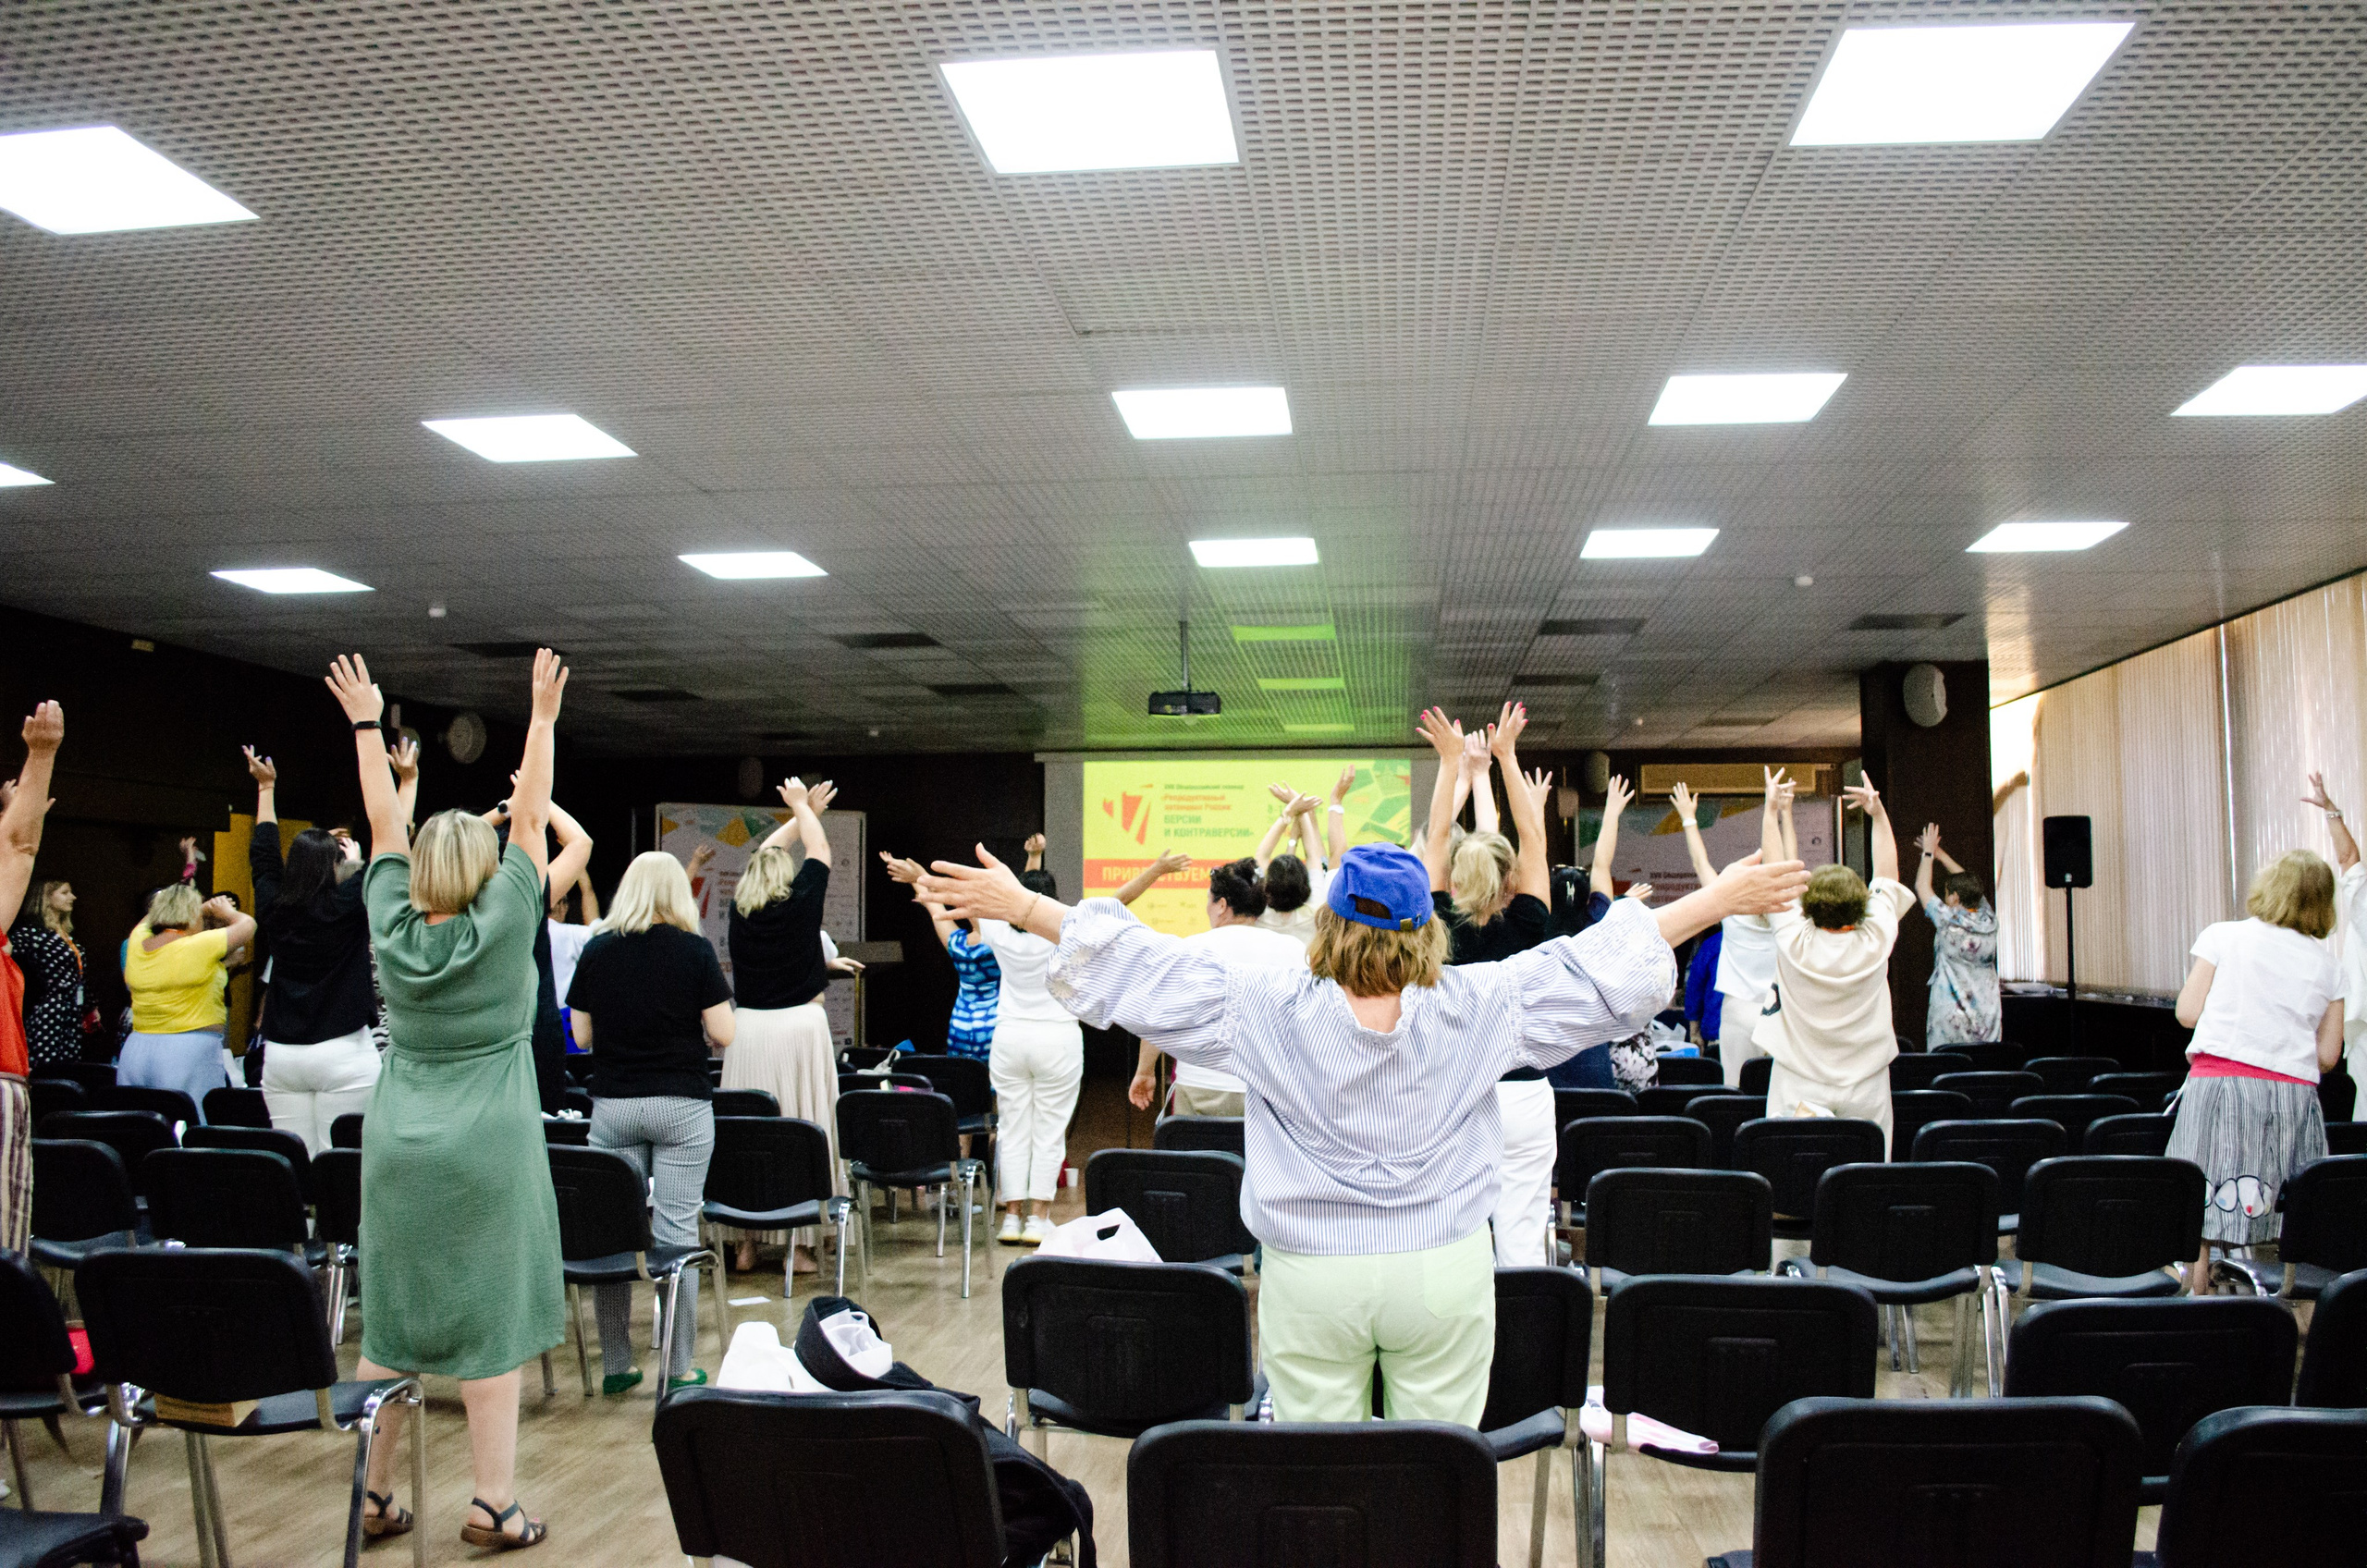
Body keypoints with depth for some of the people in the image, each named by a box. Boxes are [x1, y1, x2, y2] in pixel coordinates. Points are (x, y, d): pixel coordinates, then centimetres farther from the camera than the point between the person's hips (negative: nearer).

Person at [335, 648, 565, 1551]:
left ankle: (372, 1496, 18)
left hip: (396, 1148, 4)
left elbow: (382, 821, 10)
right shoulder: (499, 929, -10)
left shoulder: (393, 928, 0)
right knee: (490, 1324, 1)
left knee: (388, 1323, 11)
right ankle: (494, 1505, 3)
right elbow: (530, 817, -5)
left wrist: (365, 722, 19)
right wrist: (543, 717, 0)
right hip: (484, 1154, -4)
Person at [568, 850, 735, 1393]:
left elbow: (582, 1035, 6)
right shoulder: (695, 951, -6)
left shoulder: (597, 951, 1)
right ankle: (678, 1368, 4)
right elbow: (723, 1033, -7)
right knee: (677, 1231, 0)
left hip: (613, 1105, 3)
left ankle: (615, 1365, 15)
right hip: (681, 1104, -2)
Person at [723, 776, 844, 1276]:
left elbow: (764, 854, 22)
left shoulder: (740, 908, 5)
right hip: (800, 1025, -4)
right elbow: (821, 849, 10)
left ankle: (747, 1243, 13)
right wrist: (803, 809, 26)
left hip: (749, 1028, 4)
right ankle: (798, 1246, 2)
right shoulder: (800, 903, -5)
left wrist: (802, 812, 32)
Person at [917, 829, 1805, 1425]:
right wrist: (1721, 898, 5)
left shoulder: (1267, 1015, -9)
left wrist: (1020, 905, -2)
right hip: (1444, 1270, 1)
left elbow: (1137, 968, -8)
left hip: (1311, 1279, 0)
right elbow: (1612, 963, -3)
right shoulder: (1477, 1010, -7)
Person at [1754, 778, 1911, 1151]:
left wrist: (1771, 813, 6)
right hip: (1865, 1090, 1)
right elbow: (1888, 872, 7)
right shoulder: (1876, 941, -9)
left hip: (1799, 1088, -1)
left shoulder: (1795, 943, -16)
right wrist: (1878, 813, 13)